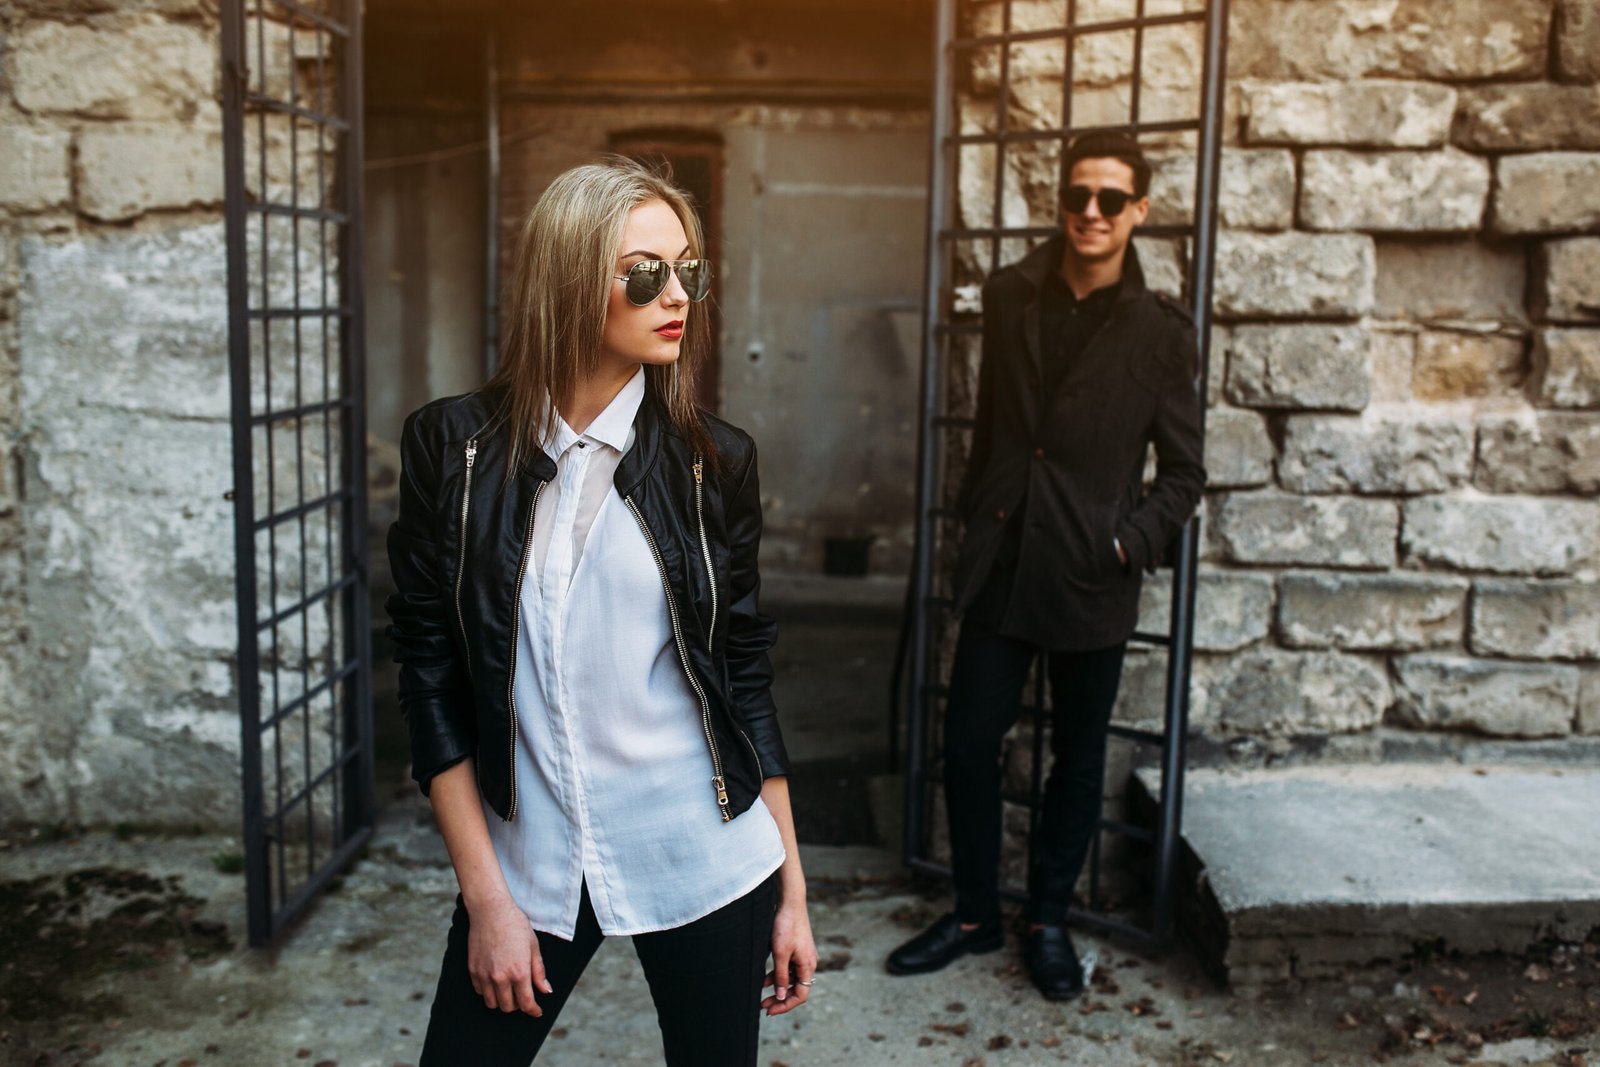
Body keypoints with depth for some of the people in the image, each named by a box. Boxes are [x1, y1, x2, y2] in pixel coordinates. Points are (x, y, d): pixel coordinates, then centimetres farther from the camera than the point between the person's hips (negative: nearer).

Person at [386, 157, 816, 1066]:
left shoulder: (715, 460, -3)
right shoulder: (454, 446, -5)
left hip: (702, 859, 1)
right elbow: (430, 675, -3)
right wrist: (486, 894, -5)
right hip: (527, 861, 0)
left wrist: (792, 886, 4)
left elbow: (746, 673, 2)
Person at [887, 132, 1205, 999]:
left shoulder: (1158, 330, -4)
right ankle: (974, 914, 26)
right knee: (967, 741, 6)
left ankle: (1049, 921, 29)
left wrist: (1132, 542, -13)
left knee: (1077, 757, 11)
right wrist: (976, 518, 10)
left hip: (1091, 579, -2)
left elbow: (1184, 471, 0)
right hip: (1000, 563, 2)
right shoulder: (1009, 296, 4)